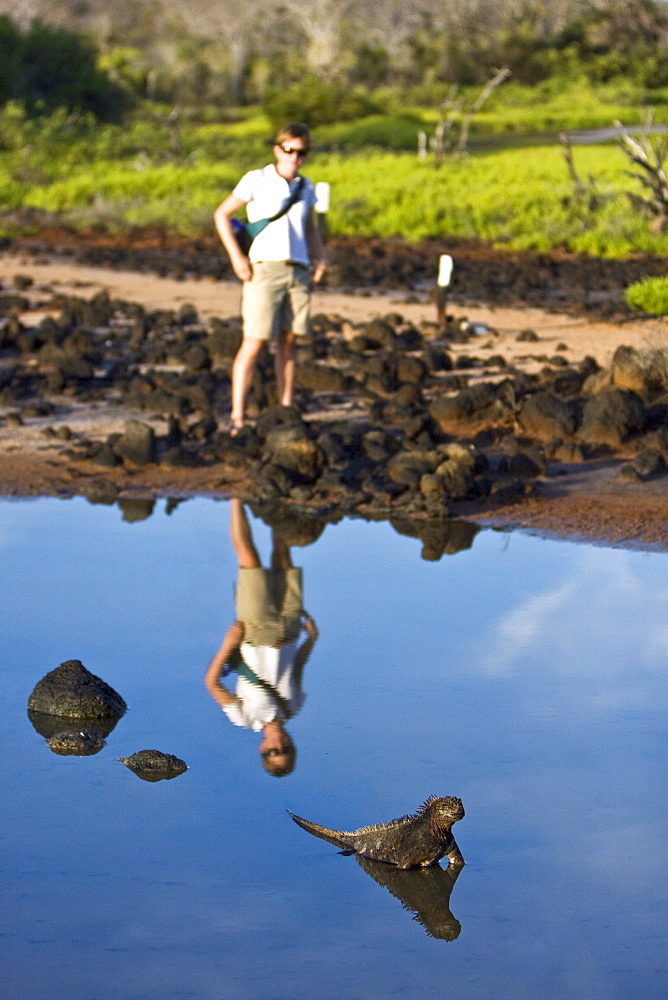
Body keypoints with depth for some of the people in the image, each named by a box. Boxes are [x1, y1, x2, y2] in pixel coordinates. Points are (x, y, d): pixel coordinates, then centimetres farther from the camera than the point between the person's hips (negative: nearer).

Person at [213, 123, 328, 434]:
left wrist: (320, 258, 9)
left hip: (298, 271, 5)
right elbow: (222, 214, 1)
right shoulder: (256, 180, -2)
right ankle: (236, 417, -11)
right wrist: (236, 256, -9)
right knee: (253, 343, -10)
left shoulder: (305, 187, 13)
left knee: (287, 342, 8)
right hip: (264, 269, -5)